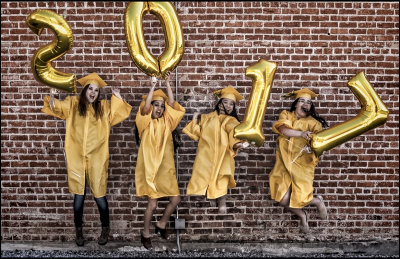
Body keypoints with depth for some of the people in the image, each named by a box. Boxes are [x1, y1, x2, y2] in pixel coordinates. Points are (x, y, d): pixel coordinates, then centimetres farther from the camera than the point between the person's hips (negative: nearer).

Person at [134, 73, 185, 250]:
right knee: (152, 203, -5)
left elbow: (172, 104, -1)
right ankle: (145, 234, 16)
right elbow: (145, 107, -17)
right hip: (150, 168, -4)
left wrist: (167, 84, -4)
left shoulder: (166, 122, 9)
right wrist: (153, 86, -14)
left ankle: (161, 225, 27)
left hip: (166, 168, 5)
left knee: (175, 199, 3)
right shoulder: (146, 122, 0)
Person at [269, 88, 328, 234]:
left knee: (299, 199, -13)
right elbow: (283, 129, -14)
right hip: (284, 165, 1)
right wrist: (301, 133, -28)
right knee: (283, 200, -10)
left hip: (302, 165, -1)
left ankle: (317, 201, 24)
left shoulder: (312, 122, 4)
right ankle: (302, 216, 23)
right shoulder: (286, 115, 7)